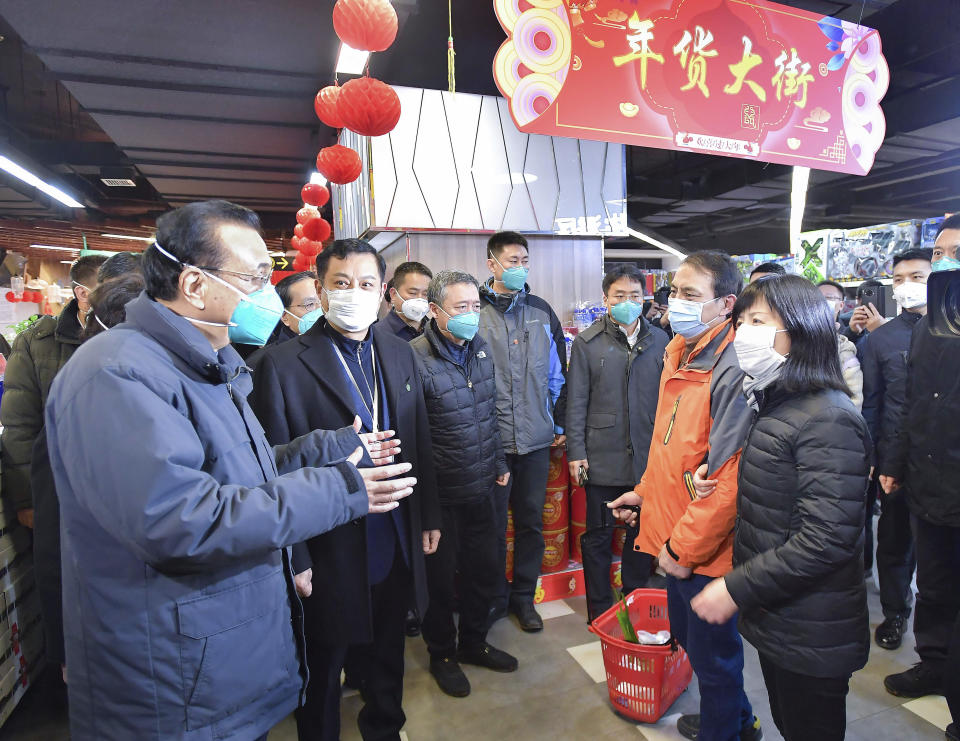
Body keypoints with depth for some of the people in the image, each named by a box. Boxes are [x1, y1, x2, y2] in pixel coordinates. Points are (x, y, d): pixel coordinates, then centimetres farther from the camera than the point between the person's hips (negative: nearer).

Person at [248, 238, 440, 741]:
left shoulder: (400, 353, 3)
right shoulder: (282, 364, -15)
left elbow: (419, 444, 8)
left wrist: (428, 518, 9)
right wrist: (294, 561, -14)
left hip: (396, 548, 5)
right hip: (328, 554, -5)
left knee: (387, 658, 26)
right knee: (323, 670, 19)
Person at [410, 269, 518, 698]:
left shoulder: (481, 349, 4)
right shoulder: (415, 360, -20)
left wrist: (499, 462, 16)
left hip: (481, 487, 7)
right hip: (440, 496, -6)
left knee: (485, 570, 19)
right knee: (441, 578, 12)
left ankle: (473, 643, 43)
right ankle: (442, 654, 37)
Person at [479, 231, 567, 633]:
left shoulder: (542, 312, 8)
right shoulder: (474, 312, -5)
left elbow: (557, 372, 14)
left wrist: (559, 421, 13)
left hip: (536, 438, 4)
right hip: (491, 440, -3)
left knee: (531, 521, 14)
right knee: (493, 524, 9)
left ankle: (523, 596, 33)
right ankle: (494, 598, 30)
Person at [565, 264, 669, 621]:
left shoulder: (659, 340, 5)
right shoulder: (588, 342, -2)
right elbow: (576, 401, -2)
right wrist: (576, 451, -6)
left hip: (648, 457, 3)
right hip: (603, 457, -2)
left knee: (642, 531, 15)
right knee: (598, 535, 9)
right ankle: (600, 611, 26)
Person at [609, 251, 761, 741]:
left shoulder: (733, 370, -24)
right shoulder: (680, 353, 5)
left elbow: (729, 478, -26)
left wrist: (684, 545, -19)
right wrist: (646, 491, 16)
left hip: (704, 551, -9)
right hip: (676, 540, 9)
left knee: (711, 654, 13)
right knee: (688, 635, 26)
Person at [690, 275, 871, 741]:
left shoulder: (828, 419, -21)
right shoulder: (775, 405, 8)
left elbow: (826, 540, -27)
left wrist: (736, 589, -22)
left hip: (810, 634, -8)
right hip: (773, 617, 8)